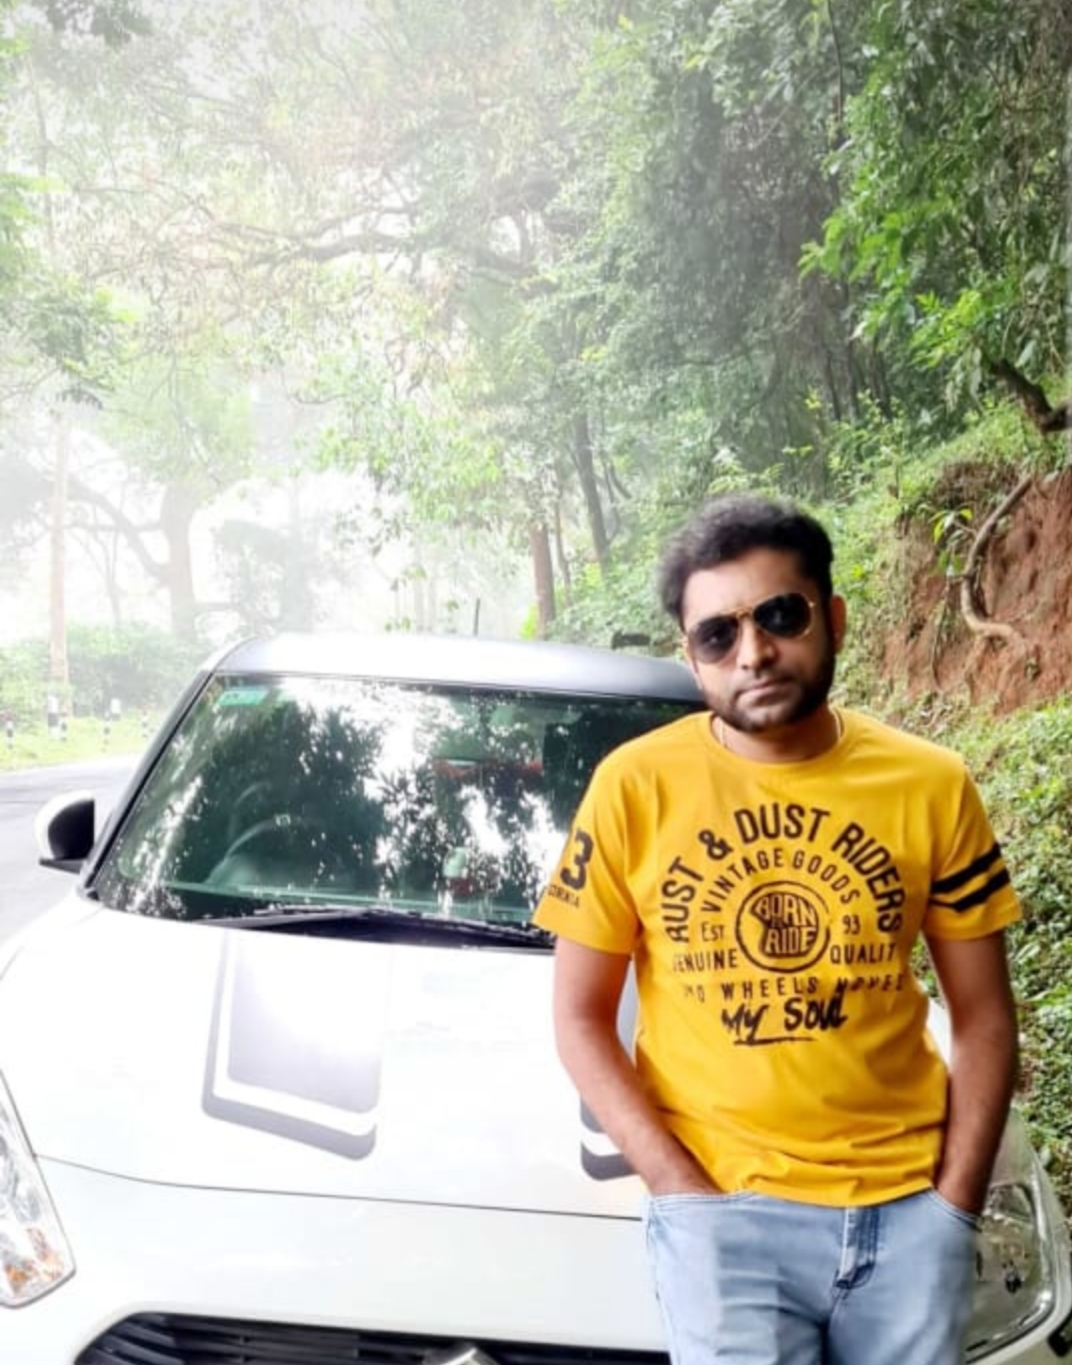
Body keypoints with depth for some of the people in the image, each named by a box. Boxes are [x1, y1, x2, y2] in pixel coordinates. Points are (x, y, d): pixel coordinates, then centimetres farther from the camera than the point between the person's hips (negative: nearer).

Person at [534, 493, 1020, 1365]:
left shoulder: (932, 787, 1)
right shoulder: (636, 787, -5)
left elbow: (983, 1017, 6)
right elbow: (581, 1019, 0)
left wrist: (954, 1205, -2)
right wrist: (683, 1189, -8)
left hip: (907, 1208, 2)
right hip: (724, 1208, -2)